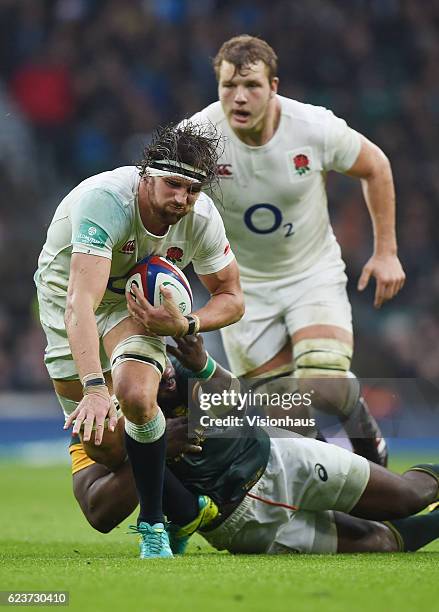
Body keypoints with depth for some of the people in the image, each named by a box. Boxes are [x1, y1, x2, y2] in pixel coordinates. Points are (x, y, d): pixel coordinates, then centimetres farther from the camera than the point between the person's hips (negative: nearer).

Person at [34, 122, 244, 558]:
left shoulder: (202, 219, -22)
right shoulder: (104, 199, -37)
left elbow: (231, 297, -5)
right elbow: (80, 303, -46)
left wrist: (184, 326, -27)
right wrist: (94, 388, -57)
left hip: (138, 299, 2)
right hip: (66, 289, -2)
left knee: (136, 397, -28)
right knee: (102, 447, -8)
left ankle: (153, 524, -11)